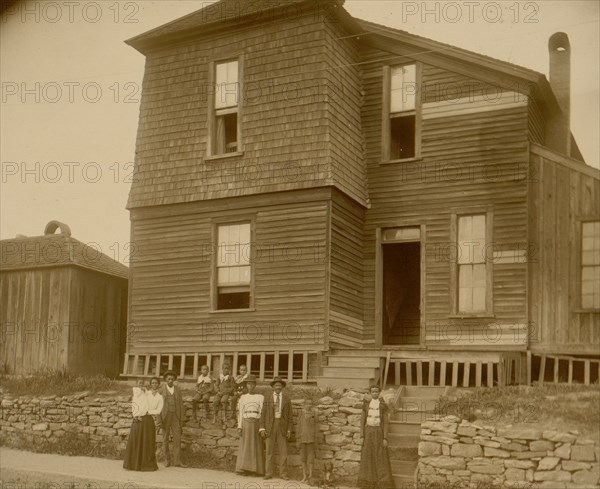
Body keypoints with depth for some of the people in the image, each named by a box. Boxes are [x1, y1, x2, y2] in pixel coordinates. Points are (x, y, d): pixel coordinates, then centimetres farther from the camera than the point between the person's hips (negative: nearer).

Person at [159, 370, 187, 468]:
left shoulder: (177, 389, 5)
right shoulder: (161, 390, -1)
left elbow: (181, 404, 6)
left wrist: (181, 419, 0)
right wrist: (159, 420, -8)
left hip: (175, 417, 2)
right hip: (165, 416, -2)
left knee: (177, 438, -5)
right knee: (165, 438, 2)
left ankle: (177, 460, -5)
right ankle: (167, 460, 12)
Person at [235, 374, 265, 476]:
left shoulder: (260, 397, 8)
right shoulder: (243, 397, 11)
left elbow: (262, 412, 3)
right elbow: (240, 412, 9)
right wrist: (239, 426, -1)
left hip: (256, 423, -1)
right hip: (246, 423, 1)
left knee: (257, 447, 0)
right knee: (245, 447, 0)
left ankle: (257, 469, 4)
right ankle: (246, 469, 3)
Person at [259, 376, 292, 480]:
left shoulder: (287, 399, 6)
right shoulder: (267, 400, 6)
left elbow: (289, 416, 6)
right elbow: (263, 415, 4)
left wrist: (289, 430, -1)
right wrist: (262, 428, -6)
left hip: (282, 427, 0)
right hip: (270, 427, 0)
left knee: (283, 451, -2)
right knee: (269, 451, 0)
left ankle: (283, 474, 3)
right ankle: (268, 473, 4)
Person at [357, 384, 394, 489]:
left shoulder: (383, 405, -2)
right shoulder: (366, 404, 4)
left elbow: (385, 422, -3)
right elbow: (362, 420, 5)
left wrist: (385, 438, -9)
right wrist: (362, 436, -2)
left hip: (379, 433, -2)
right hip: (368, 433, 2)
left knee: (381, 458, -3)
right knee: (367, 458, 4)